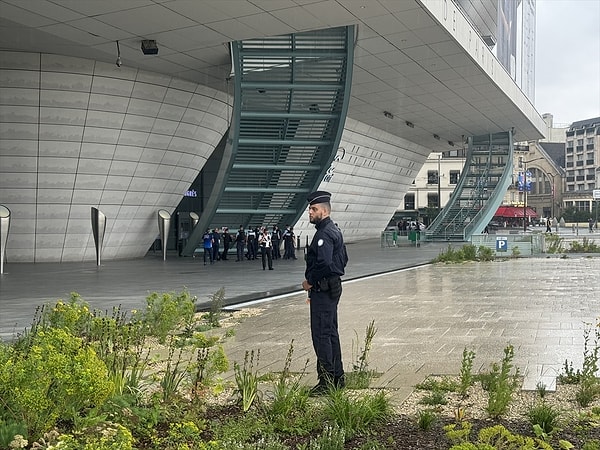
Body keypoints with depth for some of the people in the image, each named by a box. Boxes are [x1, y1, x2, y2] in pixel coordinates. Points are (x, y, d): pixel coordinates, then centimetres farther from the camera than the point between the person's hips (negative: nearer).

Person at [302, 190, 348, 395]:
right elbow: (343, 259, 22)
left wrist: (310, 281, -14)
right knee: (330, 332, 16)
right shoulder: (334, 230, 16)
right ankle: (337, 377, 23)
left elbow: (323, 263, -27)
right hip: (333, 286, 11)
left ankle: (327, 381, -1)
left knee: (321, 334, -6)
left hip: (322, 290, -11)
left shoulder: (324, 234, -17)